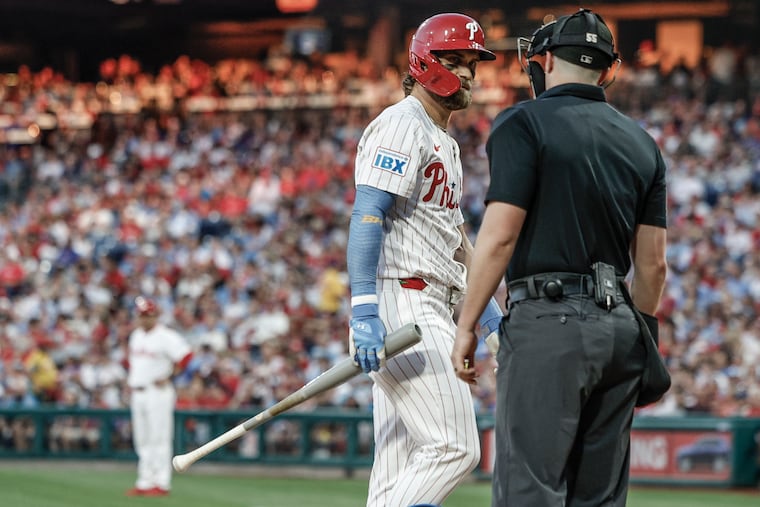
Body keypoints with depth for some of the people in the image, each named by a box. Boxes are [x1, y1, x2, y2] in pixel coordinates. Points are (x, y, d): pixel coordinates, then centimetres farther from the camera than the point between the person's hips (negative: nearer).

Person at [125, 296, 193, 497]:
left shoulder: (166, 335, -12)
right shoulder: (136, 335, 14)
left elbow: (186, 355, -18)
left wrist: (169, 377, -15)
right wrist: (131, 380, 17)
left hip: (158, 392, -8)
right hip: (137, 393, 8)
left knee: (160, 439, -7)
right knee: (142, 440, 10)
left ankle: (161, 483, -6)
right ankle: (145, 482, 15)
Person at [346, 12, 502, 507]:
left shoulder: (445, 144, 25)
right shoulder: (401, 125, -7)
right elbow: (367, 216, -18)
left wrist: (491, 316, 23)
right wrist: (364, 310, -28)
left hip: (429, 313, 10)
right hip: (400, 304, -10)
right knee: (455, 447, -16)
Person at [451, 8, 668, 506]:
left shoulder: (525, 123, -3)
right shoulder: (642, 142, 16)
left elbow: (500, 236, -11)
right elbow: (652, 263, 14)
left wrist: (467, 325, -5)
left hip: (549, 321, -6)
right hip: (620, 327, 6)